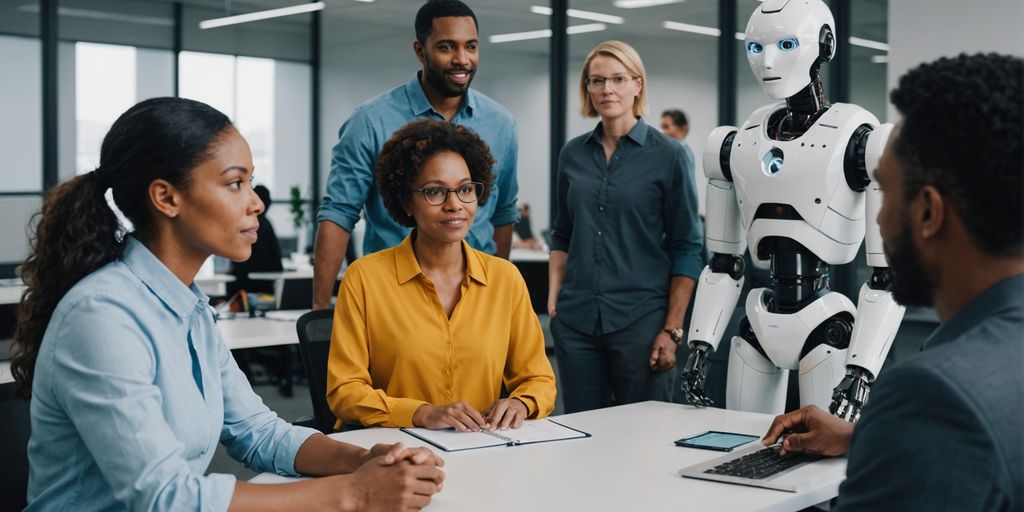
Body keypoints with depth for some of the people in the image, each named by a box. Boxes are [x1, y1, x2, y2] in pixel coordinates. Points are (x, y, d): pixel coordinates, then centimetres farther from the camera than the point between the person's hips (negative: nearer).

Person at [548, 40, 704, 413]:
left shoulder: (667, 156, -3)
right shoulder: (573, 154, 9)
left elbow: (686, 249, -3)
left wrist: (673, 329, -8)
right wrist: (553, 298, 5)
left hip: (641, 321, -3)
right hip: (576, 321, 4)